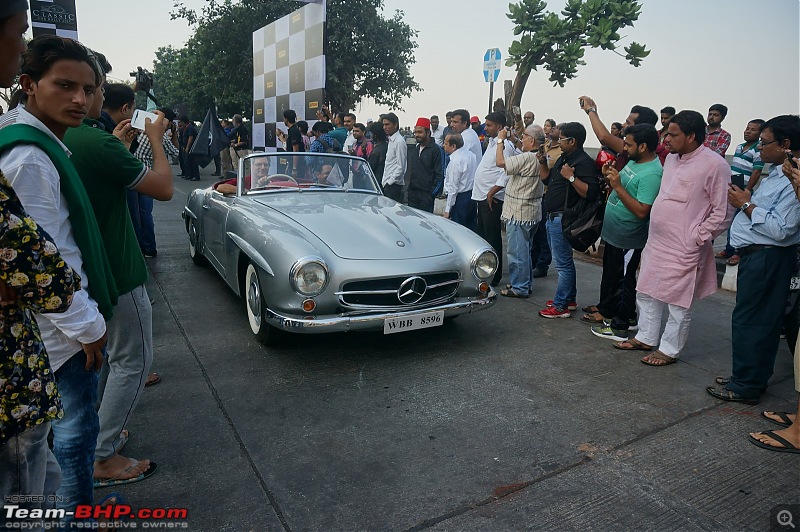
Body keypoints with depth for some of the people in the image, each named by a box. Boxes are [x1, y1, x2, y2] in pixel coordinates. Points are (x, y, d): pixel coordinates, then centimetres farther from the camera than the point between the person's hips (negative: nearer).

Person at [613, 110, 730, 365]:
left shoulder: (715, 165, -15)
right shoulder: (672, 158, 9)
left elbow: (722, 212, -15)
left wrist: (697, 238, -15)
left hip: (683, 249, -8)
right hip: (656, 242, 8)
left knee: (678, 302, 4)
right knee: (647, 293, 17)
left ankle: (669, 350, 18)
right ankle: (645, 338, 33)